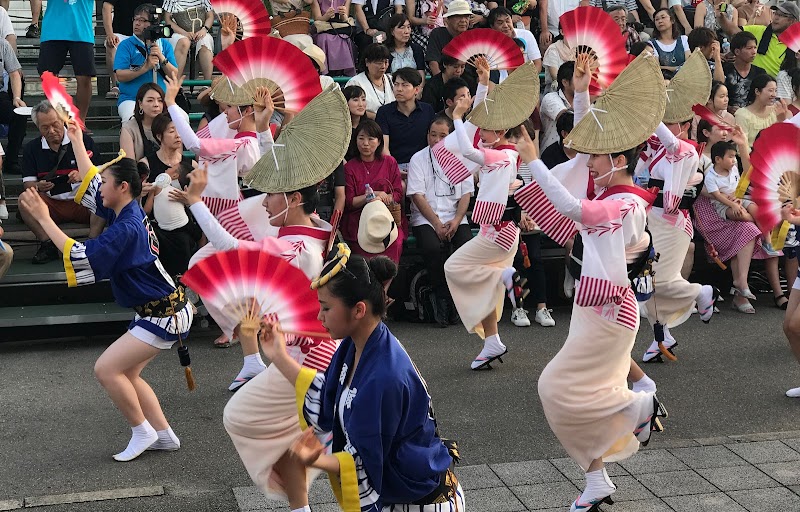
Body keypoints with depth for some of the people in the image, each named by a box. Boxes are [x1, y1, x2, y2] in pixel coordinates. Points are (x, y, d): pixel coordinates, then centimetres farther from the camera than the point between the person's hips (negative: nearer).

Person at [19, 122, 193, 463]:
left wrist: (43, 218, -22)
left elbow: (80, 256, -26)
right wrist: (76, 140, 25)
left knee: (106, 369, -11)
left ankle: (142, 432, 2)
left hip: (165, 316, -10)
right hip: (161, 311, 10)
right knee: (125, 374, 13)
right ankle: (164, 435, 18)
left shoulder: (127, 229, -23)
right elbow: (90, 181, 21)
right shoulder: (128, 210, 6)